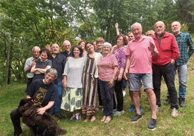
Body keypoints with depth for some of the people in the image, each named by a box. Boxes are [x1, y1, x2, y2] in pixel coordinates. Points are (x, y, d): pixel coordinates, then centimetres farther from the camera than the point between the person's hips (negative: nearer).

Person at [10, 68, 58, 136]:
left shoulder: (53, 88, -6)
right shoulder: (36, 82, -3)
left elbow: (51, 102, -12)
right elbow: (28, 96, -2)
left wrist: (44, 109, -30)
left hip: (42, 110, -2)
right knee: (13, 114, -14)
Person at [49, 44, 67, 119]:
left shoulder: (62, 57, 10)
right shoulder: (48, 57, 15)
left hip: (59, 80, -2)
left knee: (59, 95, -2)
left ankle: (57, 112, 10)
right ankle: (51, 111, 19)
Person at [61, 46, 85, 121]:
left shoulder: (83, 60, 4)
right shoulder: (69, 59, 12)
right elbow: (65, 71, 11)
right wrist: (64, 81, 4)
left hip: (79, 83, -2)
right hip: (69, 83, 3)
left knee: (77, 99, -1)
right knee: (70, 98, 1)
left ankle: (76, 114, 13)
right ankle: (75, 114, 13)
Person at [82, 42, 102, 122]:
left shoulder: (98, 55, 9)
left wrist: (97, 75, -4)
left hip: (93, 76, -2)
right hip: (85, 76, 2)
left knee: (92, 94, -3)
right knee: (85, 94, 1)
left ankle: (92, 114, 8)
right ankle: (87, 115, 10)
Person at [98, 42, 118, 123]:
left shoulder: (112, 56, -2)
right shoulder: (101, 57, 16)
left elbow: (116, 68, -9)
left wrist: (112, 79, -18)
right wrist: (98, 76, 9)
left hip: (109, 79, -5)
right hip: (101, 79, 6)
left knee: (109, 97, 0)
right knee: (103, 98, 9)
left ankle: (109, 115, 13)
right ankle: (105, 114, 22)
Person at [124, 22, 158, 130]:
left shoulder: (149, 39, 6)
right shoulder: (130, 43, 14)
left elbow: (156, 54, 3)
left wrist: (153, 50, -19)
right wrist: (126, 69, 5)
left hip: (146, 70, -3)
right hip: (133, 71, 4)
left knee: (149, 90, -15)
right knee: (135, 92, 5)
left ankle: (154, 117, -6)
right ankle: (138, 113, 21)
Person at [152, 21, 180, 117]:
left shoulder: (170, 37, 2)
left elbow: (175, 51, 3)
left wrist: (173, 60, -3)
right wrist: (150, 62, 2)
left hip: (167, 65, -2)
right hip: (155, 66, 2)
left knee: (171, 87, 0)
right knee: (156, 86, 9)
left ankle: (174, 107, 13)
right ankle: (157, 105, 24)